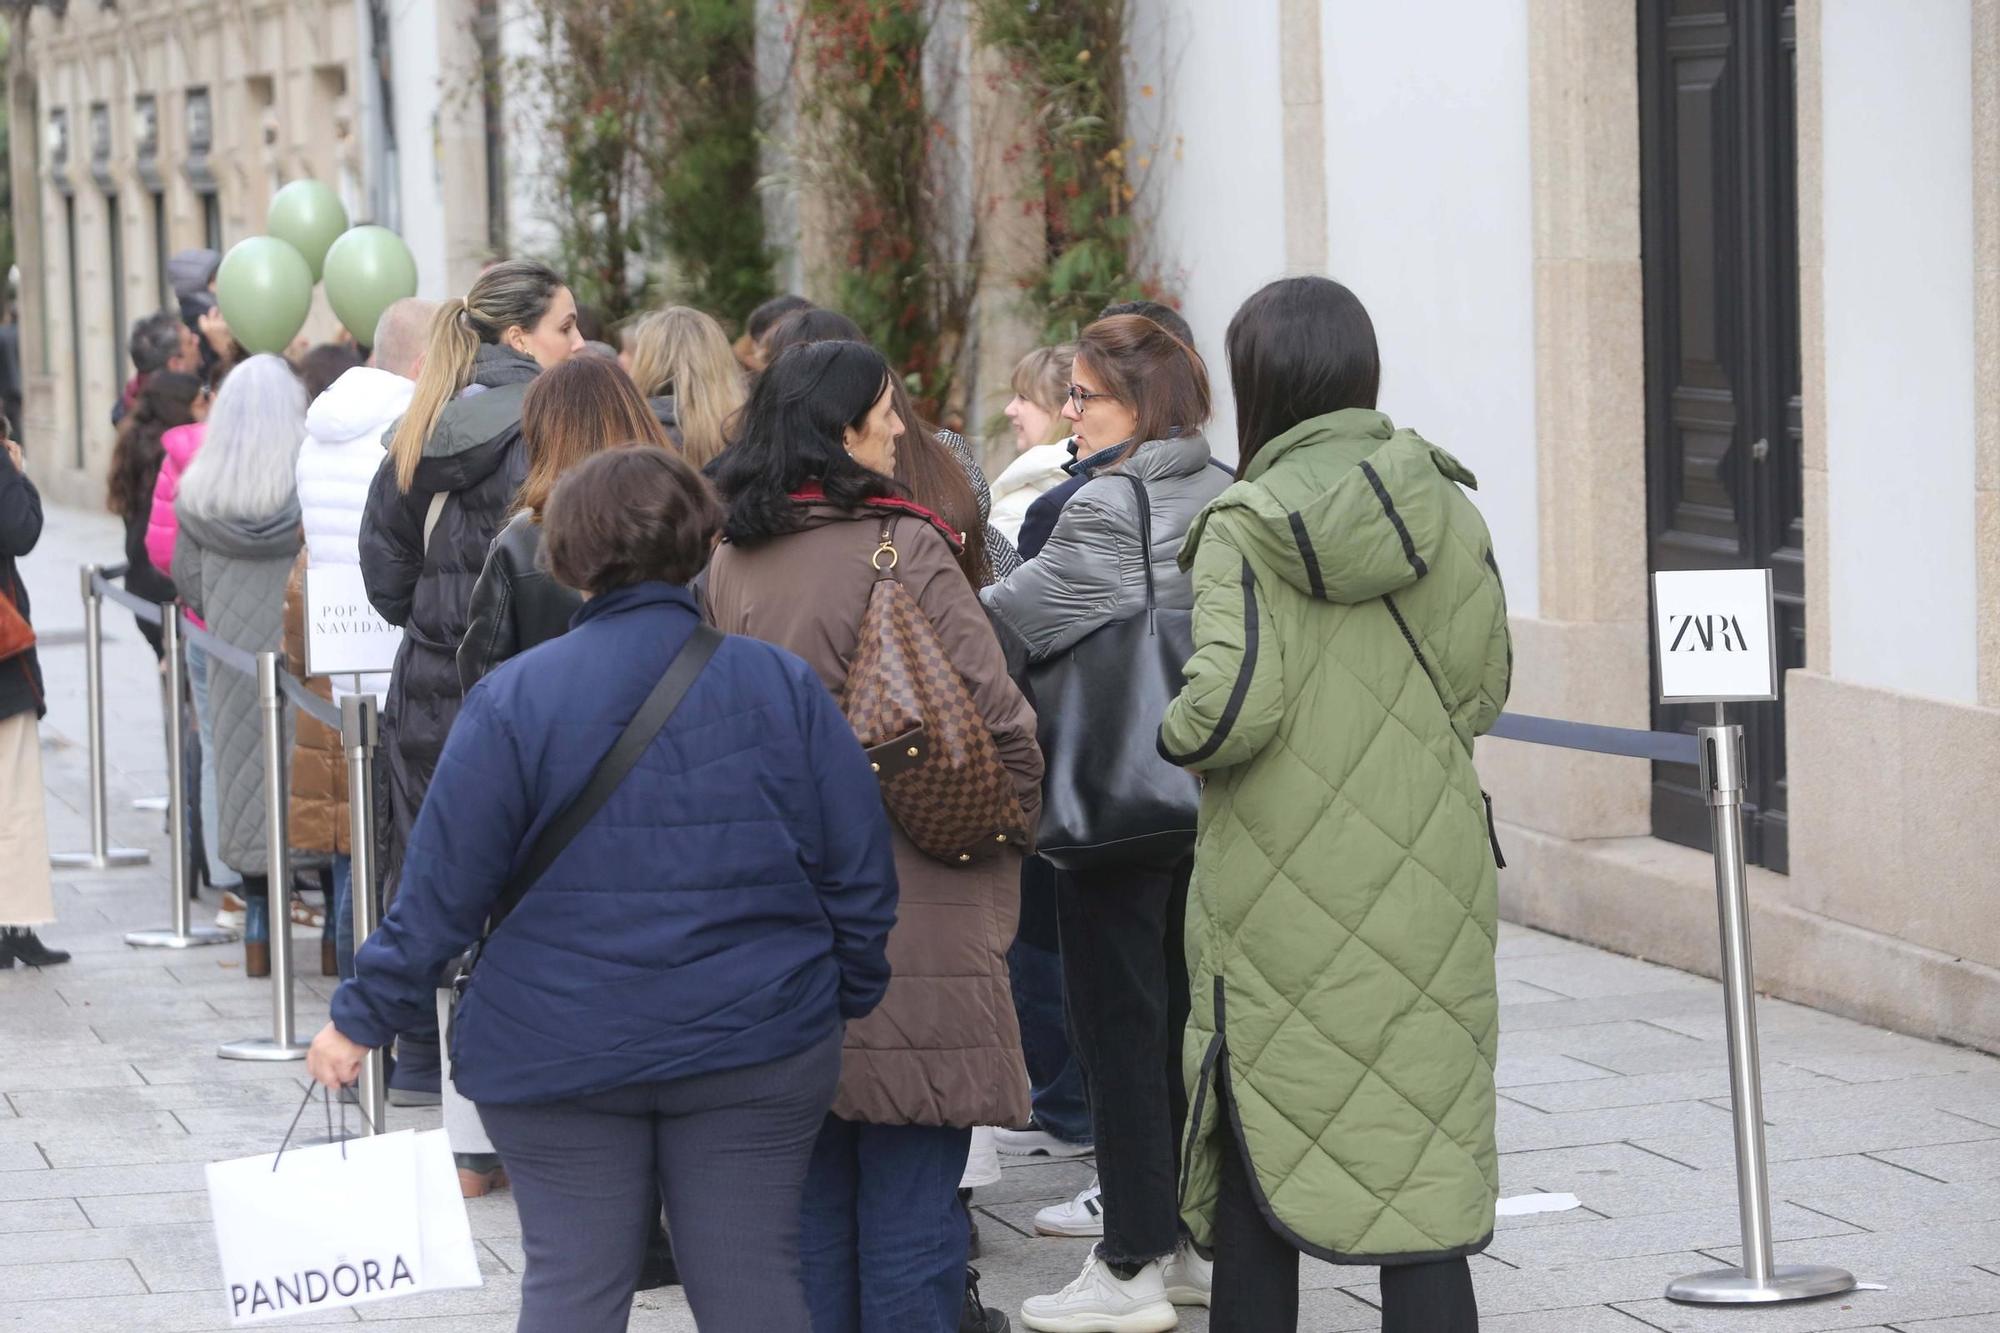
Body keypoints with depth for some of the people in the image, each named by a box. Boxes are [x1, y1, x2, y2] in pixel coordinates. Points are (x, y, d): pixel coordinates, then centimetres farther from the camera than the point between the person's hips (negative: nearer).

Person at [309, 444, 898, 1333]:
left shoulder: (515, 697, -7)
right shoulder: (782, 686, -2)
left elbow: (442, 884, -7)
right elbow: (858, 871, 1)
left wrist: (365, 1017, 3)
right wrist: (853, 995, 17)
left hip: (562, 1052, -1)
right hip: (755, 1047, 1)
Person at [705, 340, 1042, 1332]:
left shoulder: (729, 560, 6)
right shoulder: (902, 548, -12)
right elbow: (998, 719, -13)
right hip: (909, 907, -6)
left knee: (810, 1184, 13)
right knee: (909, 1187, -2)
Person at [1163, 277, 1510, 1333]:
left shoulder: (1243, 528, -10)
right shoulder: (1442, 504, 1)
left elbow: (1231, 704, -19)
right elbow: (1486, 682, 6)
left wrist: (1172, 732, 1)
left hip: (1284, 895, -2)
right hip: (1425, 885, 2)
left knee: (1260, 1156, 10)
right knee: (1423, 1163, 4)